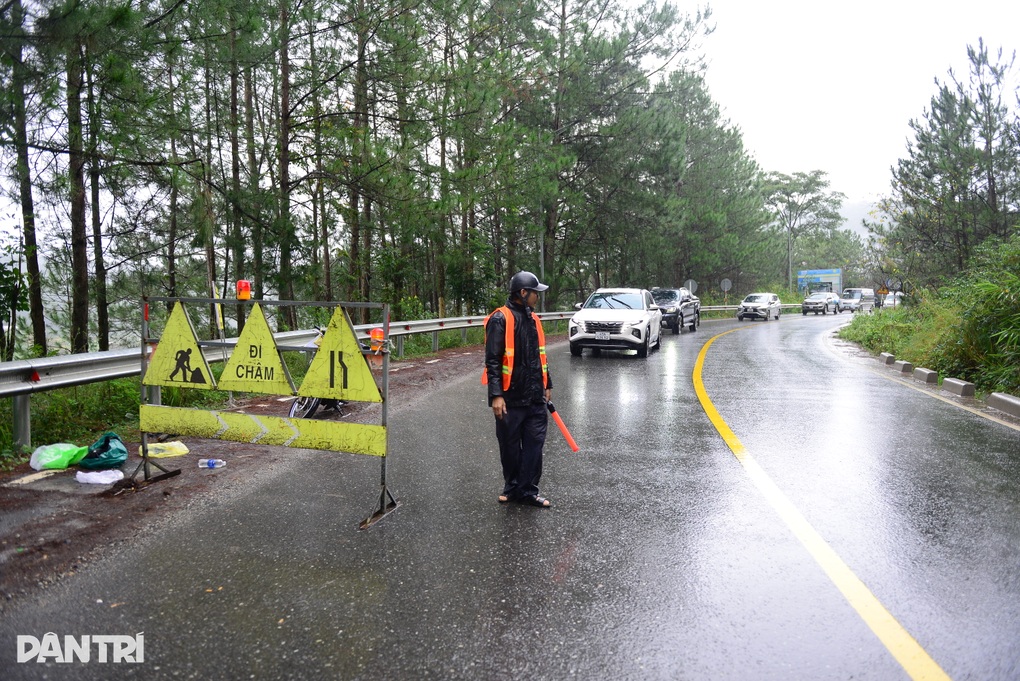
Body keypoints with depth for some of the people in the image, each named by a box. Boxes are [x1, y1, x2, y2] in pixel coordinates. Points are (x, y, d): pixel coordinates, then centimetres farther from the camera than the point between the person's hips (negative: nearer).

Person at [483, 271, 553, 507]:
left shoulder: (533, 319, 13)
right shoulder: (500, 319, -11)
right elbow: (492, 360, -15)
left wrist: (547, 385, 25)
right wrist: (496, 395, -20)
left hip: (535, 397, 6)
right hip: (510, 398, -6)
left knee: (535, 443, 4)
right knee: (510, 446, 8)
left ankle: (527, 491, 14)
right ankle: (512, 487, 26)